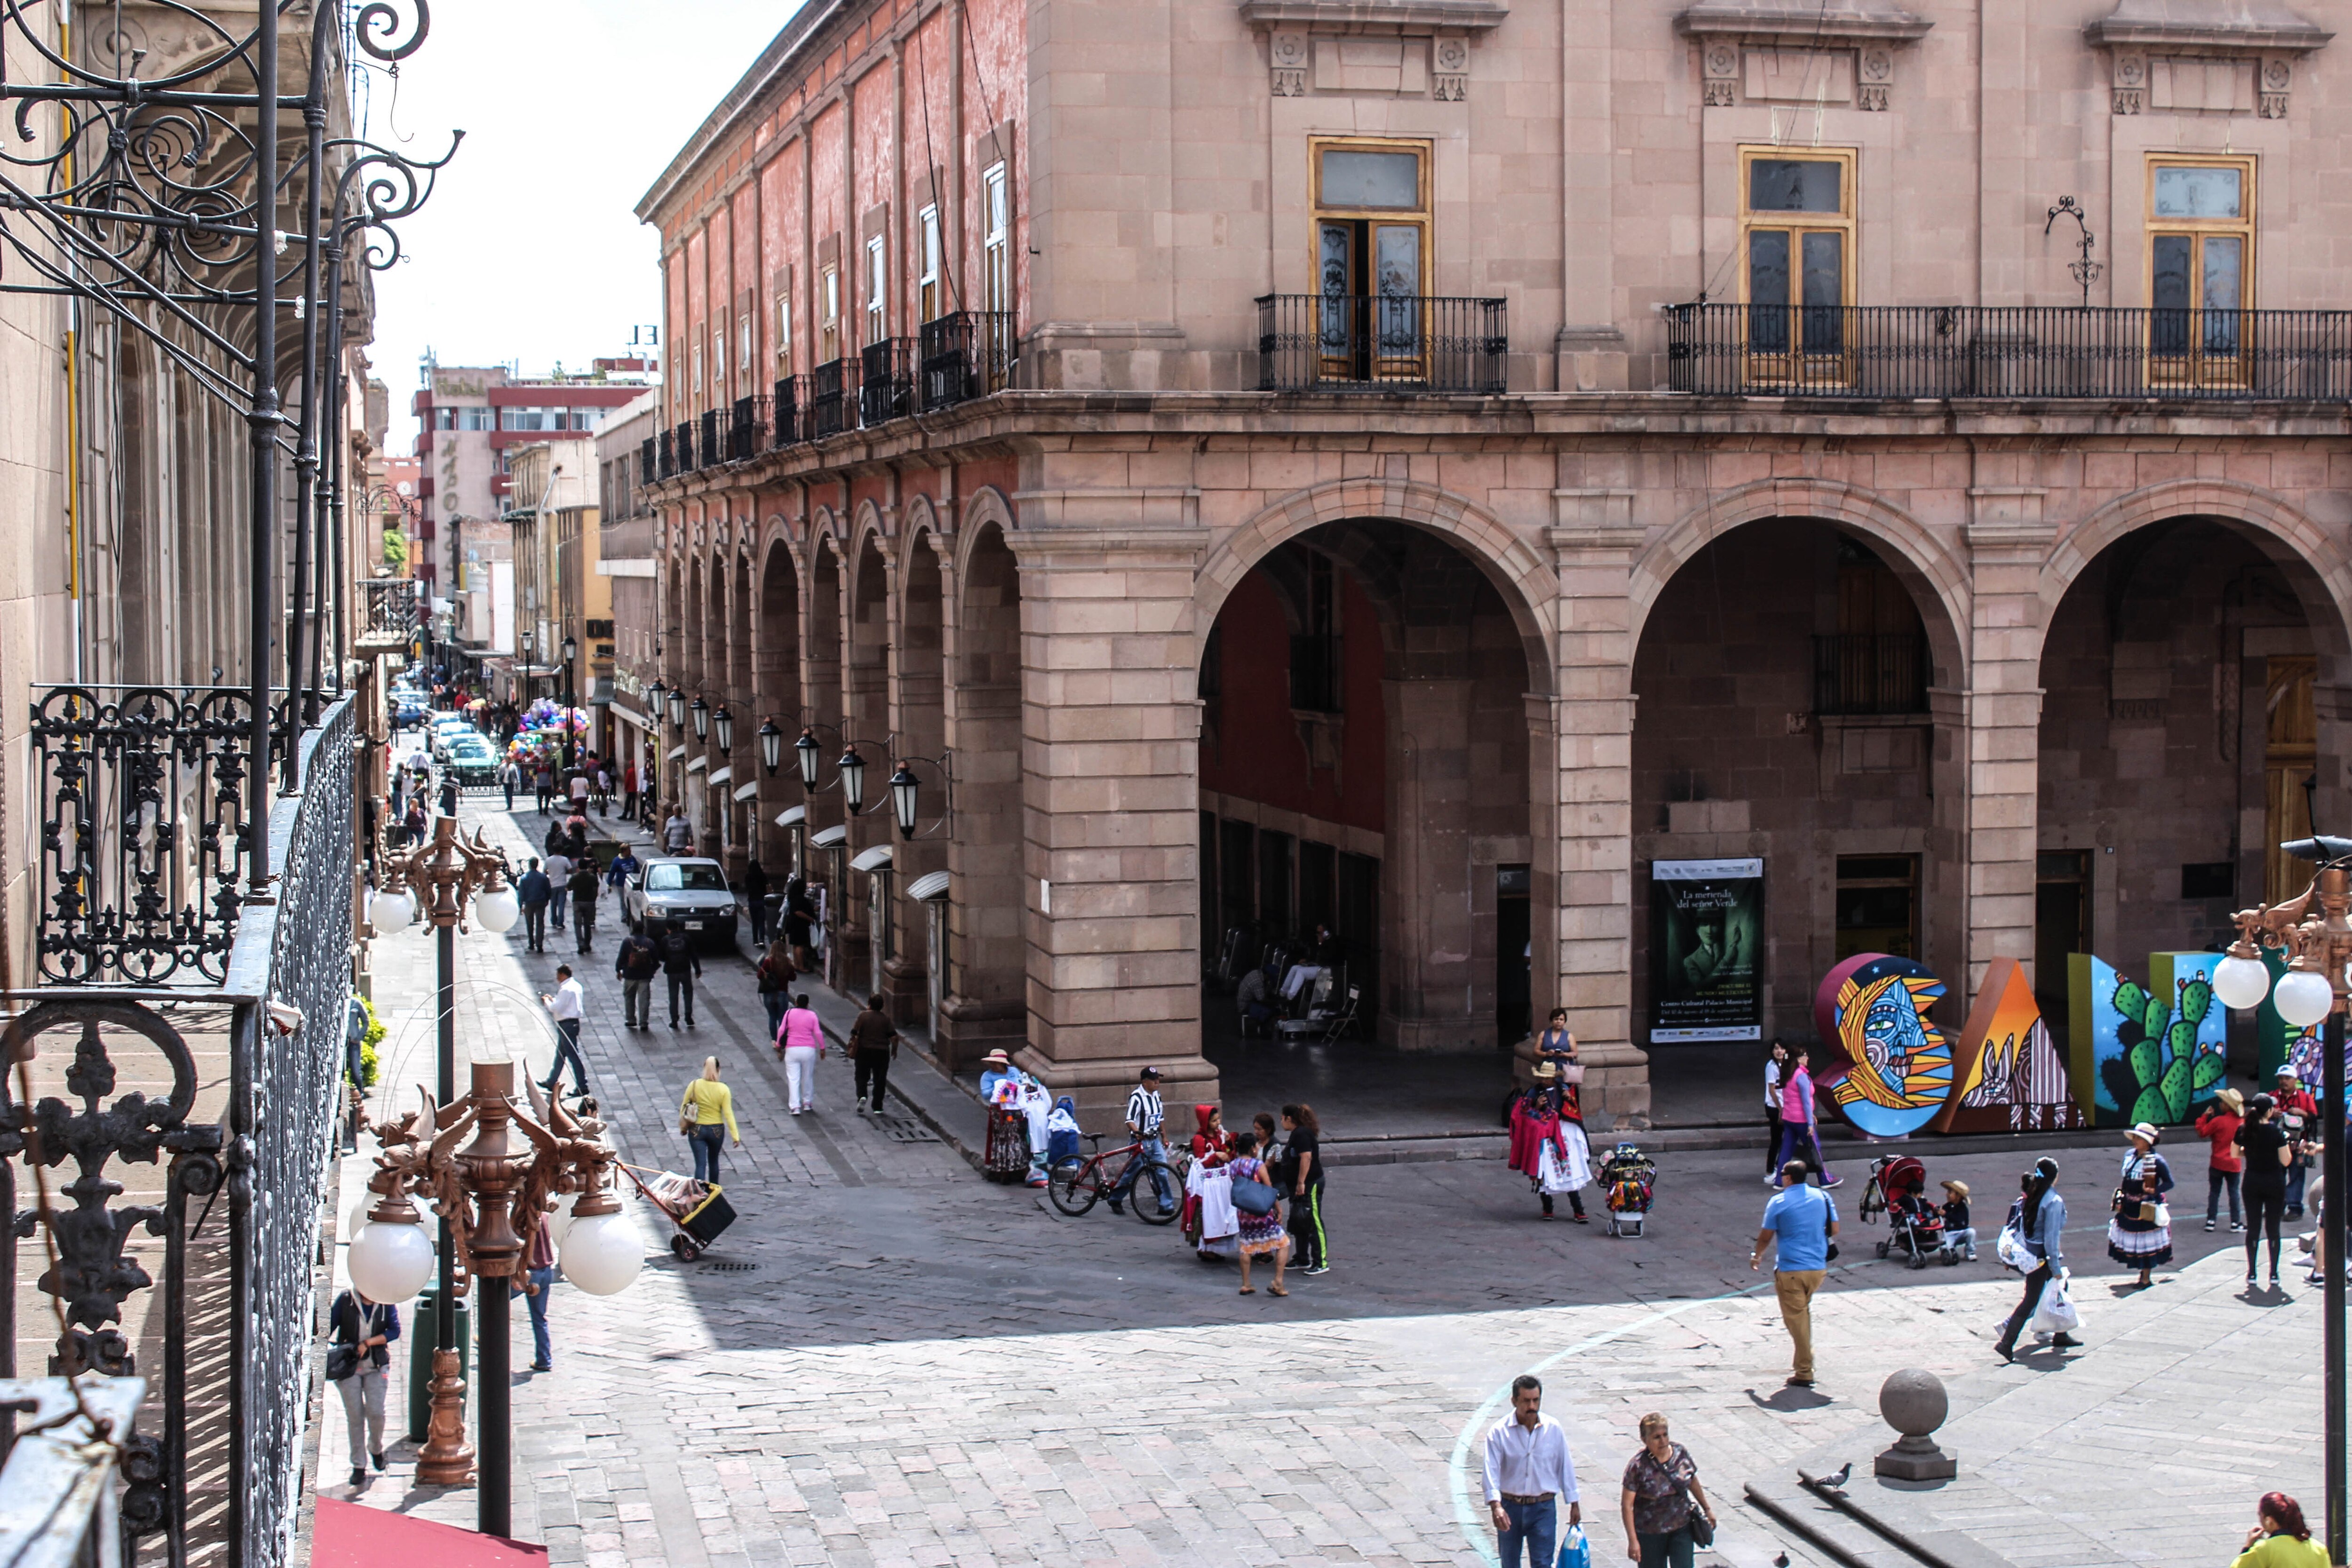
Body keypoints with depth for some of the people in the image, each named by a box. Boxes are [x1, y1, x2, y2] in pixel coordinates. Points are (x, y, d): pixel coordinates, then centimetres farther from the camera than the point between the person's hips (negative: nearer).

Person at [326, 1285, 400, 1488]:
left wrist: (368, 1343, -19)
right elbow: (329, 1325, -1)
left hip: (375, 1366, 0)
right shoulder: (345, 1300, -6)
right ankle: (359, 1466, 9)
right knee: (355, 1416, -1)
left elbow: (394, 1331, -11)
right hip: (348, 1366, 0)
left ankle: (376, 1449, 23)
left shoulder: (386, 1304, -4)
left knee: (376, 1412, -8)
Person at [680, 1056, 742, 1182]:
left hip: (696, 1130, -1)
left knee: (700, 1164, -1)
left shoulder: (694, 1086, -9)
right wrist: (735, 1136, -9)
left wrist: (683, 1127, 13)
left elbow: (684, 1108, -2)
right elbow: (728, 1114, -13)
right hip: (716, 1131, 1)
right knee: (713, 1162, 22)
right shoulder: (723, 1089, -12)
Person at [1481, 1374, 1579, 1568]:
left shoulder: (1554, 1429, -3)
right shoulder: (1499, 1432, -10)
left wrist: (1574, 1504, 10)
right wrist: (1496, 1506, -33)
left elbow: (1565, 1466, 6)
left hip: (1544, 1508, 0)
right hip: (1510, 1508, 0)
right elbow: (1491, 1470, -19)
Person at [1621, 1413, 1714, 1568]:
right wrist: (1633, 1540, -20)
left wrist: (1707, 1509, 21)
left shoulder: (1681, 1453, -7)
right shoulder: (1638, 1467, -20)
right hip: (1650, 1534, -3)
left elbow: (1693, 1482, 12)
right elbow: (1628, 1505, -17)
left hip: (1682, 1527, 3)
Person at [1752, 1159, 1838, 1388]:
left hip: (1791, 1269, -5)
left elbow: (1766, 1237, -2)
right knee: (1804, 1312, 23)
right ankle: (1805, 1362, 26)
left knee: (1796, 1318, 0)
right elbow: (1834, 1230, 9)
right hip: (1819, 1268, 5)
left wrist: (1757, 1256, 17)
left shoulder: (1779, 1202, -7)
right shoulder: (1822, 1197, 4)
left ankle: (1804, 1373, -2)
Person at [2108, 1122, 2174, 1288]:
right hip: (2129, 1208, 7)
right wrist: (2120, 1200, 10)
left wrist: (2154, 1190, -26)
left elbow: (2169, 1183, -11)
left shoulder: (2156, 1161, -15)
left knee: (2146, 1243, 2)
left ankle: (2146, 1279, 13)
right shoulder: (2129, 1156, 6)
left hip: (2146, 1210, -7)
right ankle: (2143, 1274, 28)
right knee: (2132, 1242, 13)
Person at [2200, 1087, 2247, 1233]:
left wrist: (2205, 1116, -1)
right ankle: (2235, 1222, 6)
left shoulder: (2218, 1121, -16)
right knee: (2233, 1192, 7)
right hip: (2235, 1164, 3)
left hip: (2218, 1163, -3)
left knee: (2214, 1192, 7)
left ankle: (2211, 1220, 7)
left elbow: (2202, 1132, -9)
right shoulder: (2242, 1122, 0)